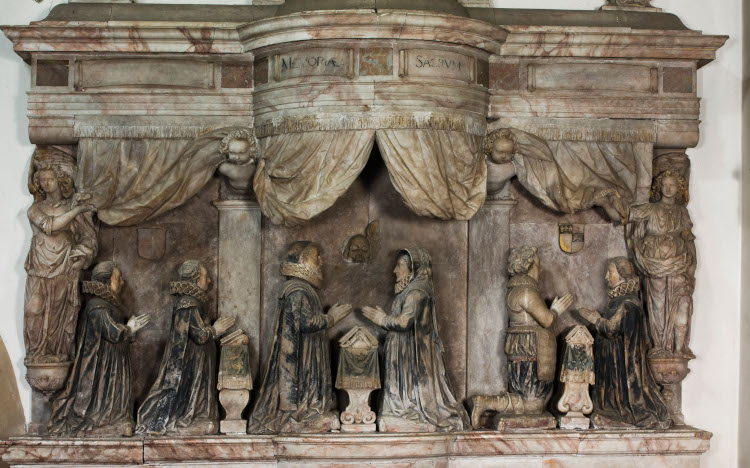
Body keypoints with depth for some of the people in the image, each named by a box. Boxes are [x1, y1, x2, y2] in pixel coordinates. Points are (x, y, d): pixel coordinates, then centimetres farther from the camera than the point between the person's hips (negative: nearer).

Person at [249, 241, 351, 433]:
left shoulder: (301, 288, 17)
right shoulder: (298, 290, -16)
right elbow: (306, 323, -24)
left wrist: (329, 316, 17)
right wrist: (331, 318, -12)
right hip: (300, 359, -11)